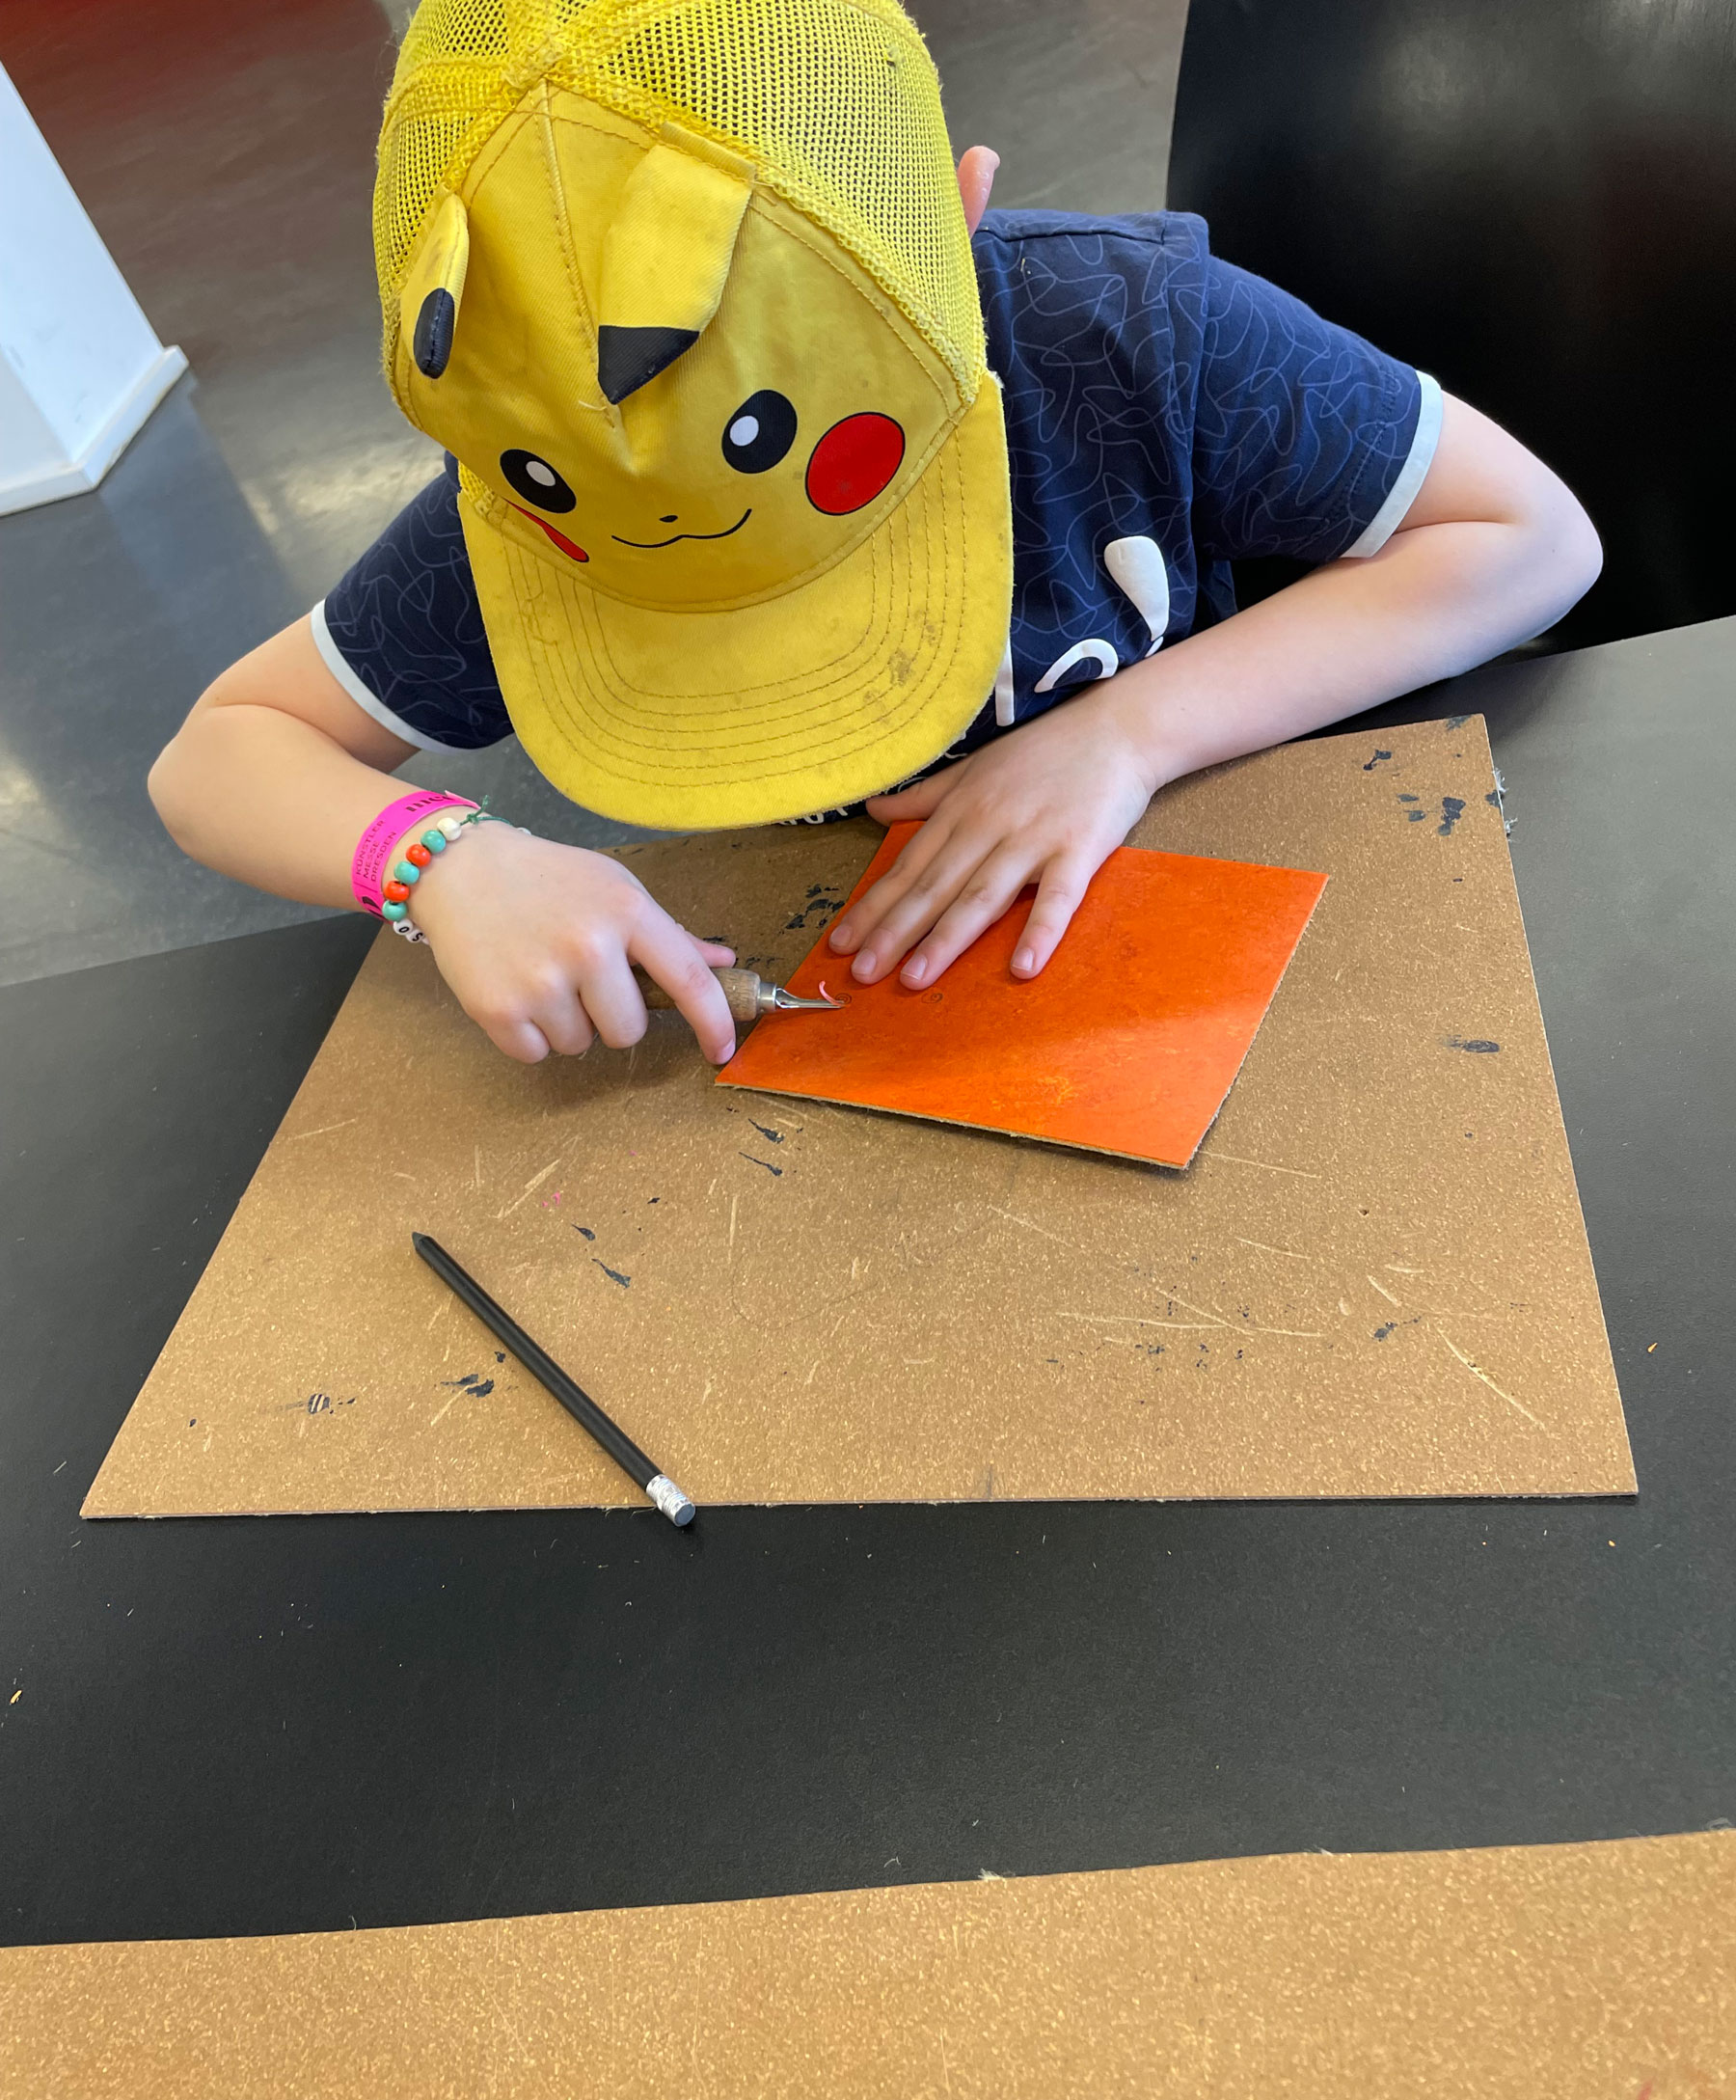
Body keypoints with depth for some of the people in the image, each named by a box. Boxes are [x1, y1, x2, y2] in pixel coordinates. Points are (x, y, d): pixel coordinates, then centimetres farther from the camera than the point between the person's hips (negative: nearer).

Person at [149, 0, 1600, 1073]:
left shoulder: (1131, 331, -25)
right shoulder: (526, 515, -19)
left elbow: (1538, 537, -15)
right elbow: (210, 760, -9)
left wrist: (1130, 728, -28)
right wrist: (444, 860, -33)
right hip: (814, 997, 1)